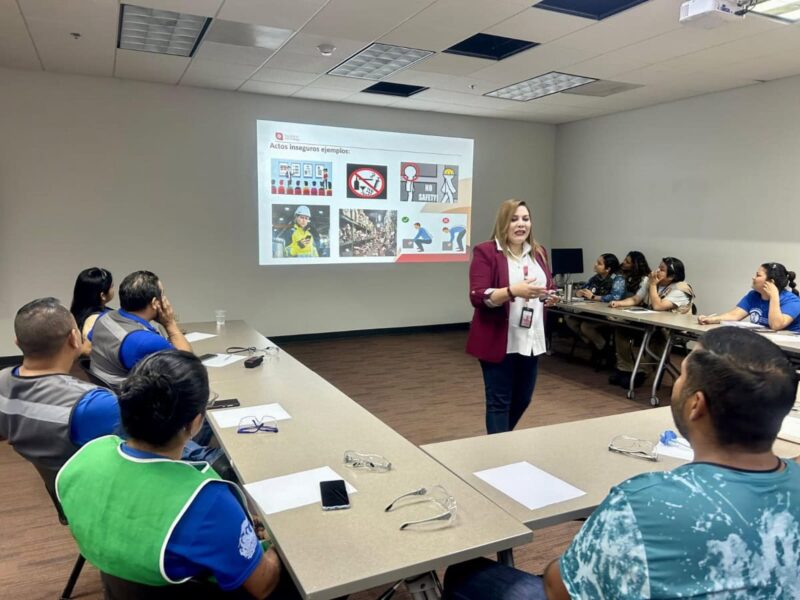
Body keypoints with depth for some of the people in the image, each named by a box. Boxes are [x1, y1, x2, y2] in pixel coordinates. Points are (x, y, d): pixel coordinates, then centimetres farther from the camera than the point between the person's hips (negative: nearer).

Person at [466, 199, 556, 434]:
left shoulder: (539, 253, 11)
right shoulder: (485, 252, -9)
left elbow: (547, 287, 23)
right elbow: (478, 297, -17)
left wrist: (550, 296, -1)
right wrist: (513, 291, -31)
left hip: (531, 340, 7)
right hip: (499, 341, -7)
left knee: (523, 399, 18)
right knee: (499, 401, 2)